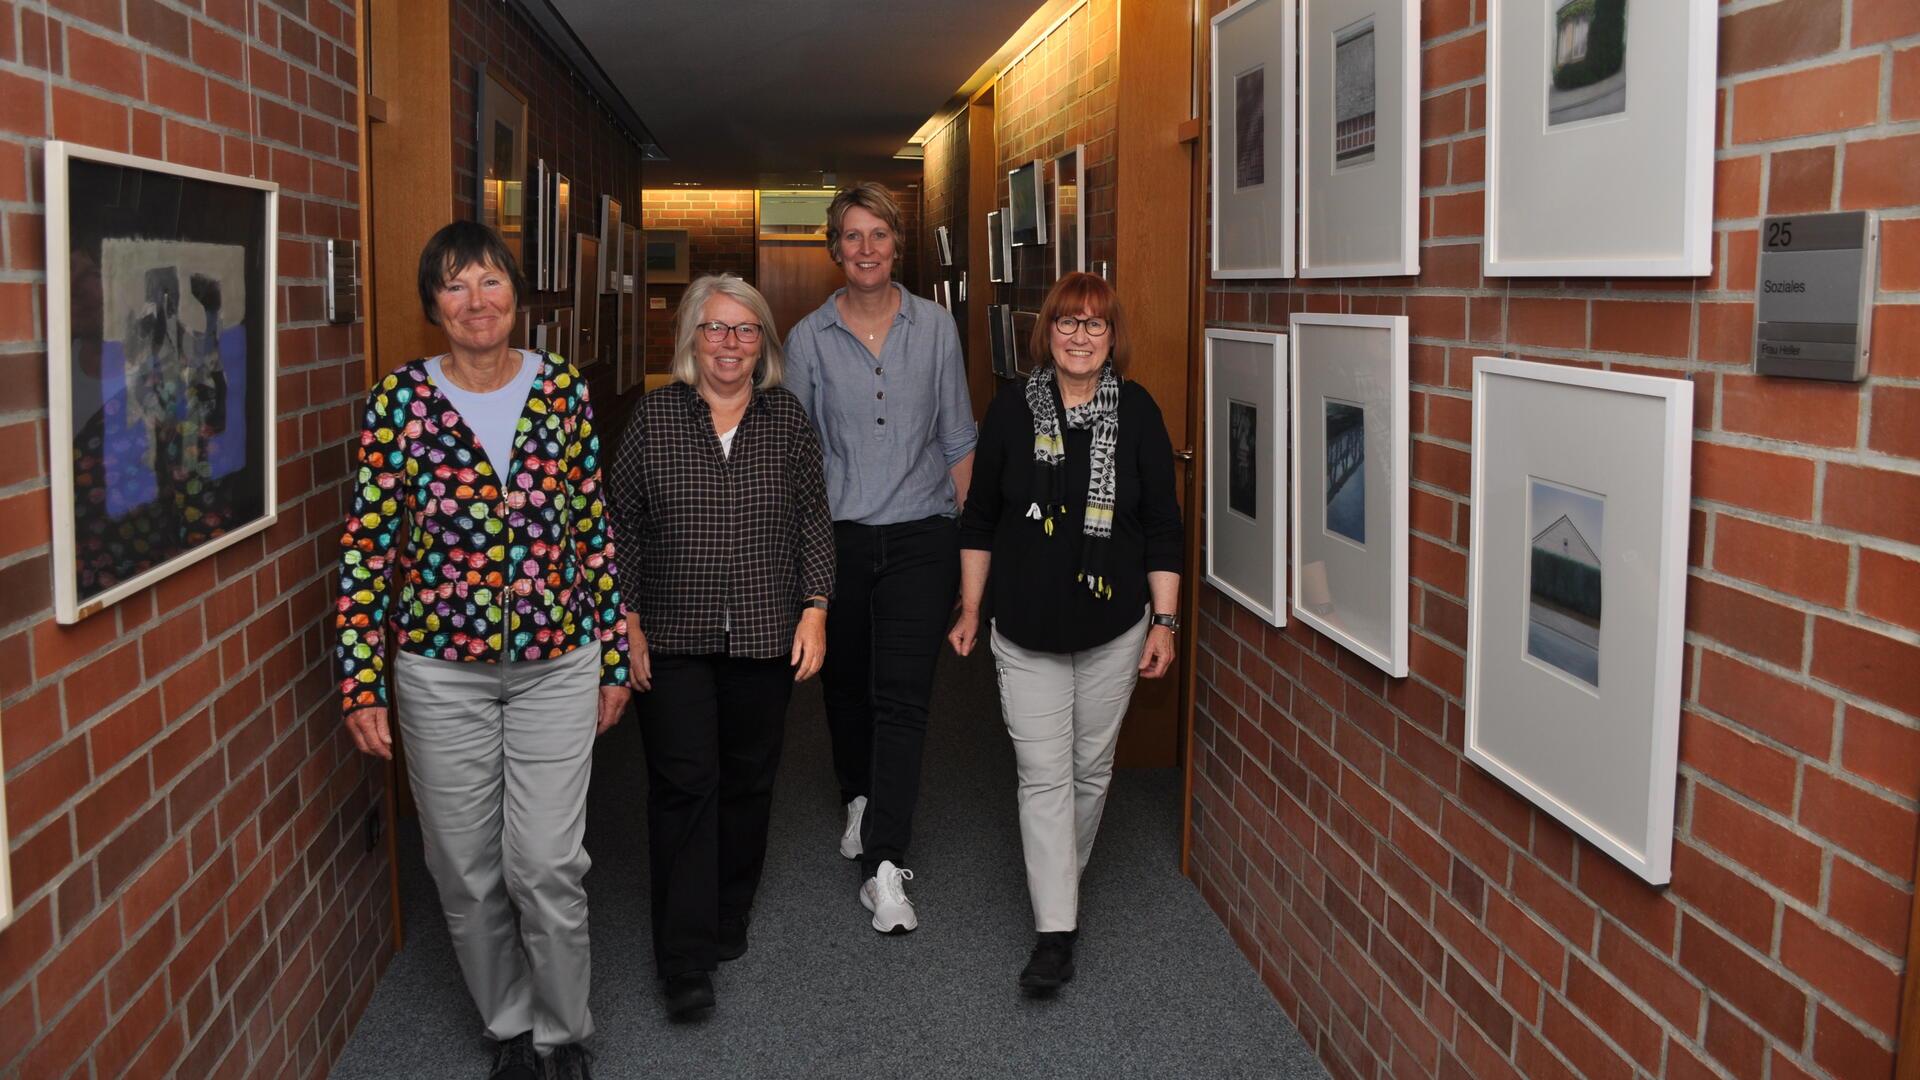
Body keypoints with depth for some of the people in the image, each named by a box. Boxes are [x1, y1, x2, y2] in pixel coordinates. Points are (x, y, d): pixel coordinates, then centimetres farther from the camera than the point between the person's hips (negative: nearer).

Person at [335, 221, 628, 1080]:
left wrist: (614, 658, 6)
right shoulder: (400, 400, -6)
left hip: (557, 665, 0)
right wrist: (361, 683, -7)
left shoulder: (564, 390, -2)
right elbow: (366, 545, -4)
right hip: (440, 672, 0)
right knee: (467, 870, 11)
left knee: (548, 864, -1)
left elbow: (595, 530, 4)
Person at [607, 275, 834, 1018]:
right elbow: (621, 524, 2)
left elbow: (814, 523, 6)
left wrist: (814, 609, -2)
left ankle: (728, 920, 30)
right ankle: (685, 961, 1)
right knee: (683, 784, -4)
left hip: (765, 637, 2)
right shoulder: (655, 416, 0)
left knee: (747, 780, 11)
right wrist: (627, 622, -2)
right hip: (674, 637, -2)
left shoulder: (788, 419, 4)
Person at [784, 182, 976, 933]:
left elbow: (958, 440, 6)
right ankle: (861, 801, 42)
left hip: (919, 539, -1)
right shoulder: (809, 338, 1)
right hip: (837, 537, 1)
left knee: (902, 696, -8)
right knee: (845, 683, 16)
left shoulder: (935, 327, 2)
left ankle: (884, 865, -7)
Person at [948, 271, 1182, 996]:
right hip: (1026, 631, -1)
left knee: (1092, 766, 14)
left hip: (1113, 629, 1)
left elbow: (1162, 526, -1)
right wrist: (970, 609, 6)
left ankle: (1060, 875, 39)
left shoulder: (1136, 412, -3)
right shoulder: (1012, 410, -2)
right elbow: (980, 518, 5)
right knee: (1043, 775, -3)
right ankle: (1055, 933, 1)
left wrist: (1164, 621, -4)